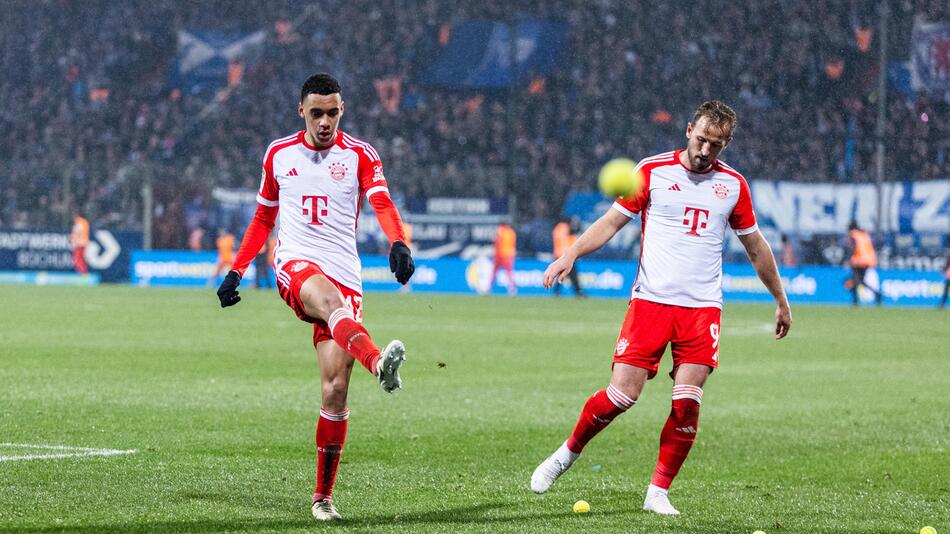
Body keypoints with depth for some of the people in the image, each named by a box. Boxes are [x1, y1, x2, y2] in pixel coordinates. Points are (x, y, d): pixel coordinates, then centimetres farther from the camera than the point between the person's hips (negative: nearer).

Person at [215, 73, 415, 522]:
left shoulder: (359, 155, 7)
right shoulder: (278, 155, 14)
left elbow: (382, 203, -10)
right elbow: (263, 219, 25)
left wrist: (397, 243, -30)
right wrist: (235, 272, 20)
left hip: (344, 274, 0)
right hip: (295, 266, 0)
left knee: (335, 391, -7)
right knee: (331, 301, -39)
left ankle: (323, 496, 3)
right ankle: (378, 363, -70)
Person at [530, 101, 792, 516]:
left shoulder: (733, 185, 9)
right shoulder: (653, 171, 1)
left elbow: (755, 247, 20)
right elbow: (611, 221, 4)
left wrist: (781, 302, 25)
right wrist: (571, 254, -12)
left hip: (703, 307, 2)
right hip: (651, 300, -2)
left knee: (687, 401, -10)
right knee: (622, 394, -9)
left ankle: (659, 492, 2)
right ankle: (567, 454, 15)